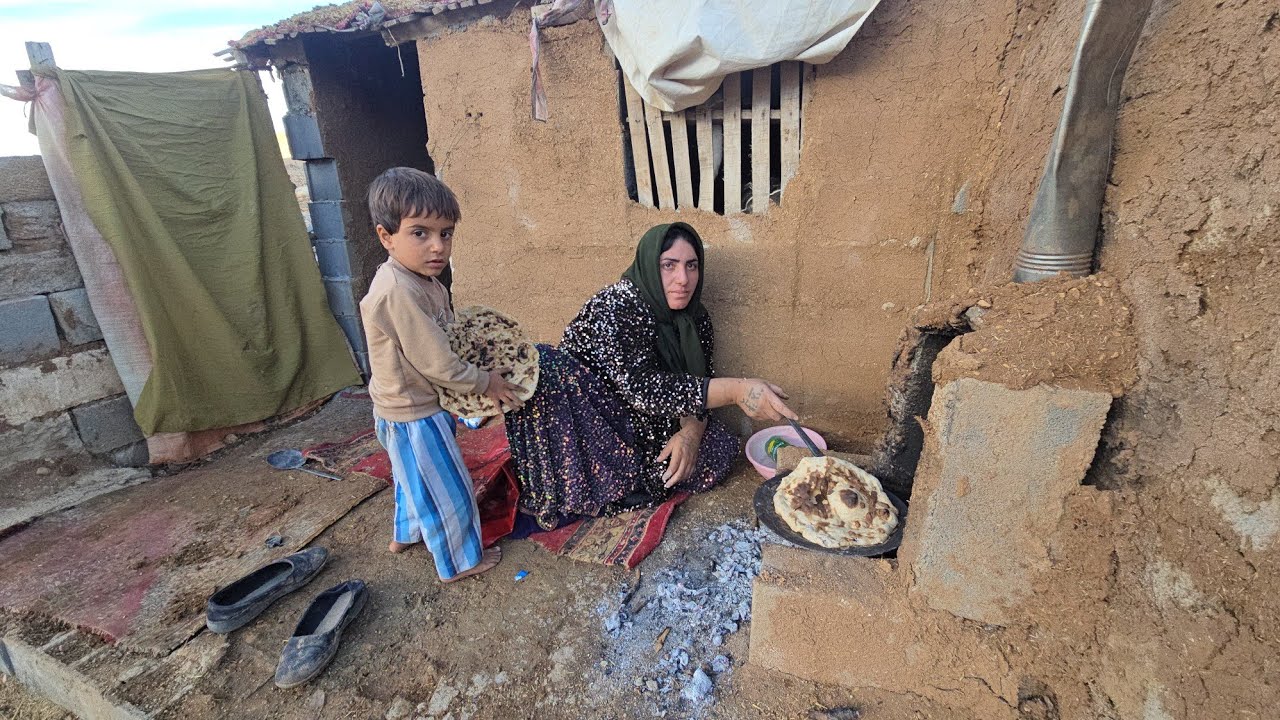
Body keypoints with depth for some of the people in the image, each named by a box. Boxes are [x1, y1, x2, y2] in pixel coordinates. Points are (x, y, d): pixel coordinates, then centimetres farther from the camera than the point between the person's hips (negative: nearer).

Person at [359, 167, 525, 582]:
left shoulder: (416, 279, -1)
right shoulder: (400, 293, -32)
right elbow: (438, 365, -29)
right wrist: (486, 383, -16)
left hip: (404, 409, 10)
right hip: (414, 416, -10)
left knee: (415, 477, 30)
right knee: (446, 489, 8)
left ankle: (407, 532, 54)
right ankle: (460, 562, 29)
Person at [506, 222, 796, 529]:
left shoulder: (696, 318, -1)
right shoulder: (615, 305, -22)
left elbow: (701, 386, -1)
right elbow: (639, 386, -34)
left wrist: (692, 431, -23)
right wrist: (735, 389, -40)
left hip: (643, 429, 5)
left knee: (722, 447, -16)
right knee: (540, 363, -31)